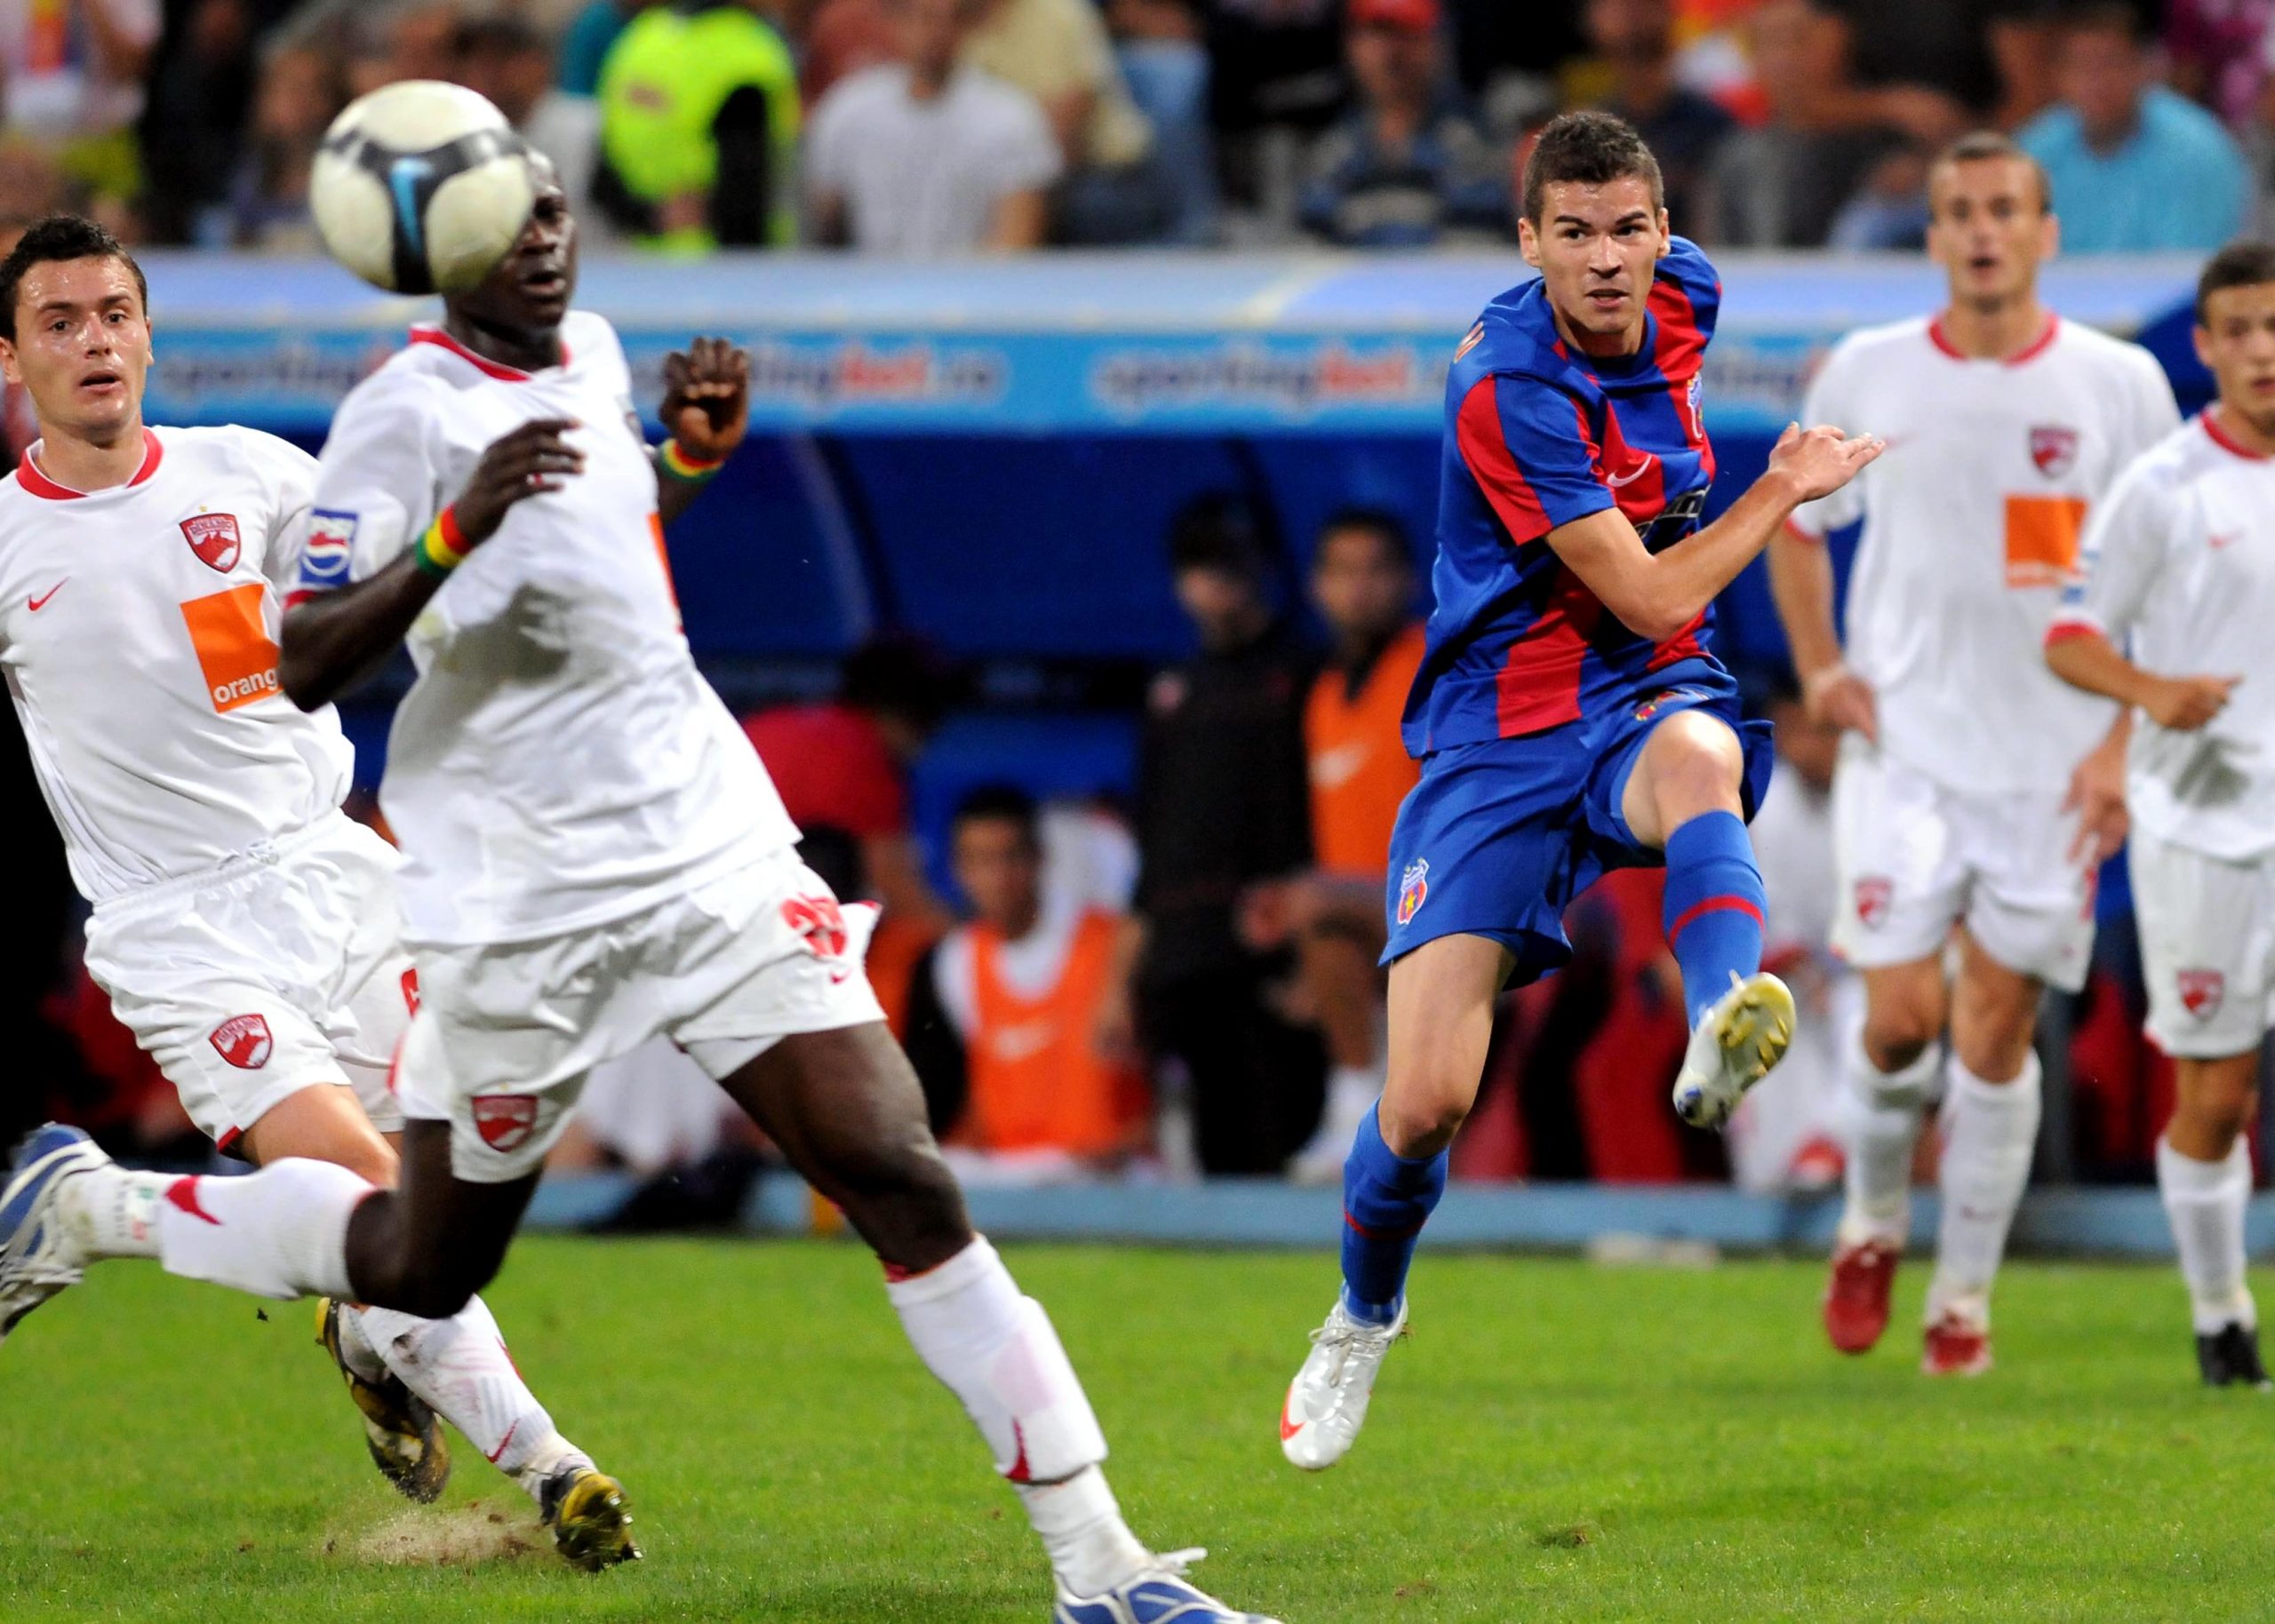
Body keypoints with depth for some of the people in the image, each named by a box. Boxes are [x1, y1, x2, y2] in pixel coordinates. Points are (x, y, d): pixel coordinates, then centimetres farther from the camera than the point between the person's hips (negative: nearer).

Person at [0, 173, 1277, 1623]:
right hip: (520, 905, -5)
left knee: (903, 1182, -8)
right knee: (423, 1272, 9)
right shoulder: (407, 416, -13)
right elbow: (305, 669, -22)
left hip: (717, 858, 5)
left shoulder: (591, 356, 9)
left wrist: (697, 456, 11)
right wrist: (458, 532, -33)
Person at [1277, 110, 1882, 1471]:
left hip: (1649, 696, 4)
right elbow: (1648, 596, -18)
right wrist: (1786, 489, -7)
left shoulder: (1682, 294, -1)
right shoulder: (1506, 391, -21)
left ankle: (1725, 1032, -61)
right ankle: (1363, 1318, 22)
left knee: (1698, 755, -38)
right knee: (1427, 1103, -9)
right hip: (1500, 732, -4)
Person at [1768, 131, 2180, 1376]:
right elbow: (1796, 524, 16)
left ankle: (1965, 1296, 12)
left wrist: (2126, 743, -3)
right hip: (1905, 747, 0)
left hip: (2053, 762, 0)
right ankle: (1873, 1221, 19)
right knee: (1902, 1016, -9)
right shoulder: (1867, 375, 1)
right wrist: (1818, 669, 3)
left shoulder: (2120, 386, -1)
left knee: (1998, 1030, 1)